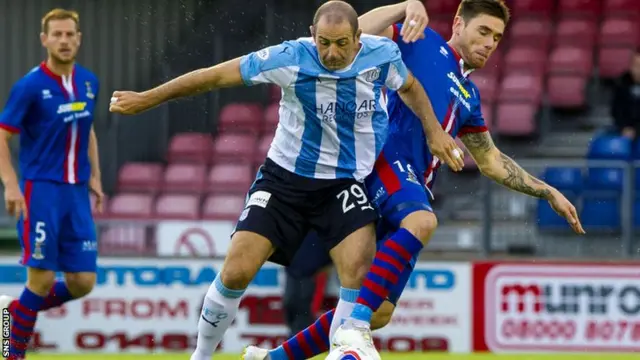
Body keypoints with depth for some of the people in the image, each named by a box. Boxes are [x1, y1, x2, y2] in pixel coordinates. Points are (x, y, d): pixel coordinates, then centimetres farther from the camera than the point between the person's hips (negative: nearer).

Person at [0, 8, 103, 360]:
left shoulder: (89, 82, 8)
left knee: (82, 283, 2)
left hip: (77, 193, 6)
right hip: (41, 189, -6)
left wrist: (94, 176, 16)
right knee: (42, 277, -8)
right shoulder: (30, 86, -10)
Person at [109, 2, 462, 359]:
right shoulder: (290, 58, -21)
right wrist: (145, 99, -9)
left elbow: (410, 87, 12)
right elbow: (214, 76, -14)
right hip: (285, 178, -1)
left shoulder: (383, 54, -13)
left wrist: (434, 131, -2)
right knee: (236, 273, -8)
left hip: (347, 181, 1)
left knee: (358, 270, -23)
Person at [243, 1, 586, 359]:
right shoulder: (422, 42, 9)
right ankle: (355, 322, -47)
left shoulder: (469, 97, 28)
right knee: (422, 220, -40)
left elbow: (492, 162, 36)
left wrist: (548, 193, 32)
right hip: (386, 158, -8)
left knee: (380, 313, 2)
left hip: (414, 191, 8)